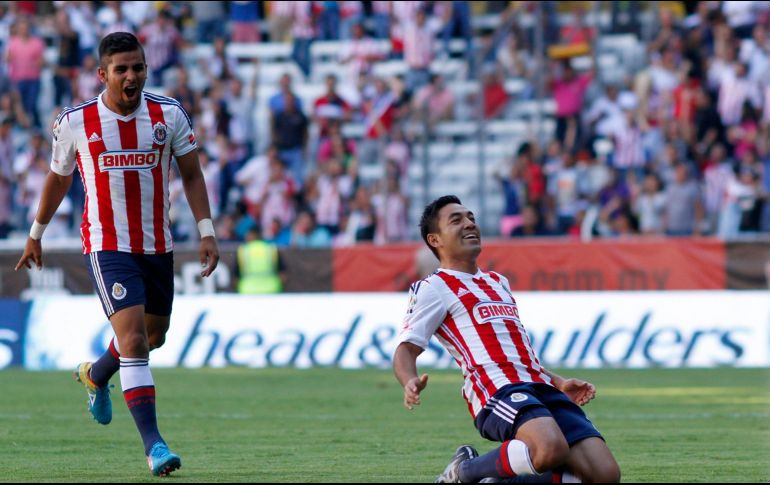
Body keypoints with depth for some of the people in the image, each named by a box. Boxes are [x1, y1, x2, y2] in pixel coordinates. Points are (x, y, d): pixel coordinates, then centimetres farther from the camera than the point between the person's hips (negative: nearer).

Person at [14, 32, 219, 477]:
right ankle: (154, 444, -20)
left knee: (153, 336, 18)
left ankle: (95, 375, 50)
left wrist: (206, 231, -5)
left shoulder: (169, 115, -2)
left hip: (157, 245, 4)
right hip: (107, 244, -4)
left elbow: (192, 175, 5)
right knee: (133, 337, -18)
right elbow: (58, 179, 11)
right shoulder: (75, 122, -5)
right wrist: (36, 234, 20)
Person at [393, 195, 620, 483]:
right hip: (498, 392, -8)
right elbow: (406, 349, -1)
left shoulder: (498, 283, 31)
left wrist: (558, 383, 30)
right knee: (552, 449, -38)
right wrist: (410, 382, -23)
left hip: (540, 386, 8)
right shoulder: (434, 288, 8)